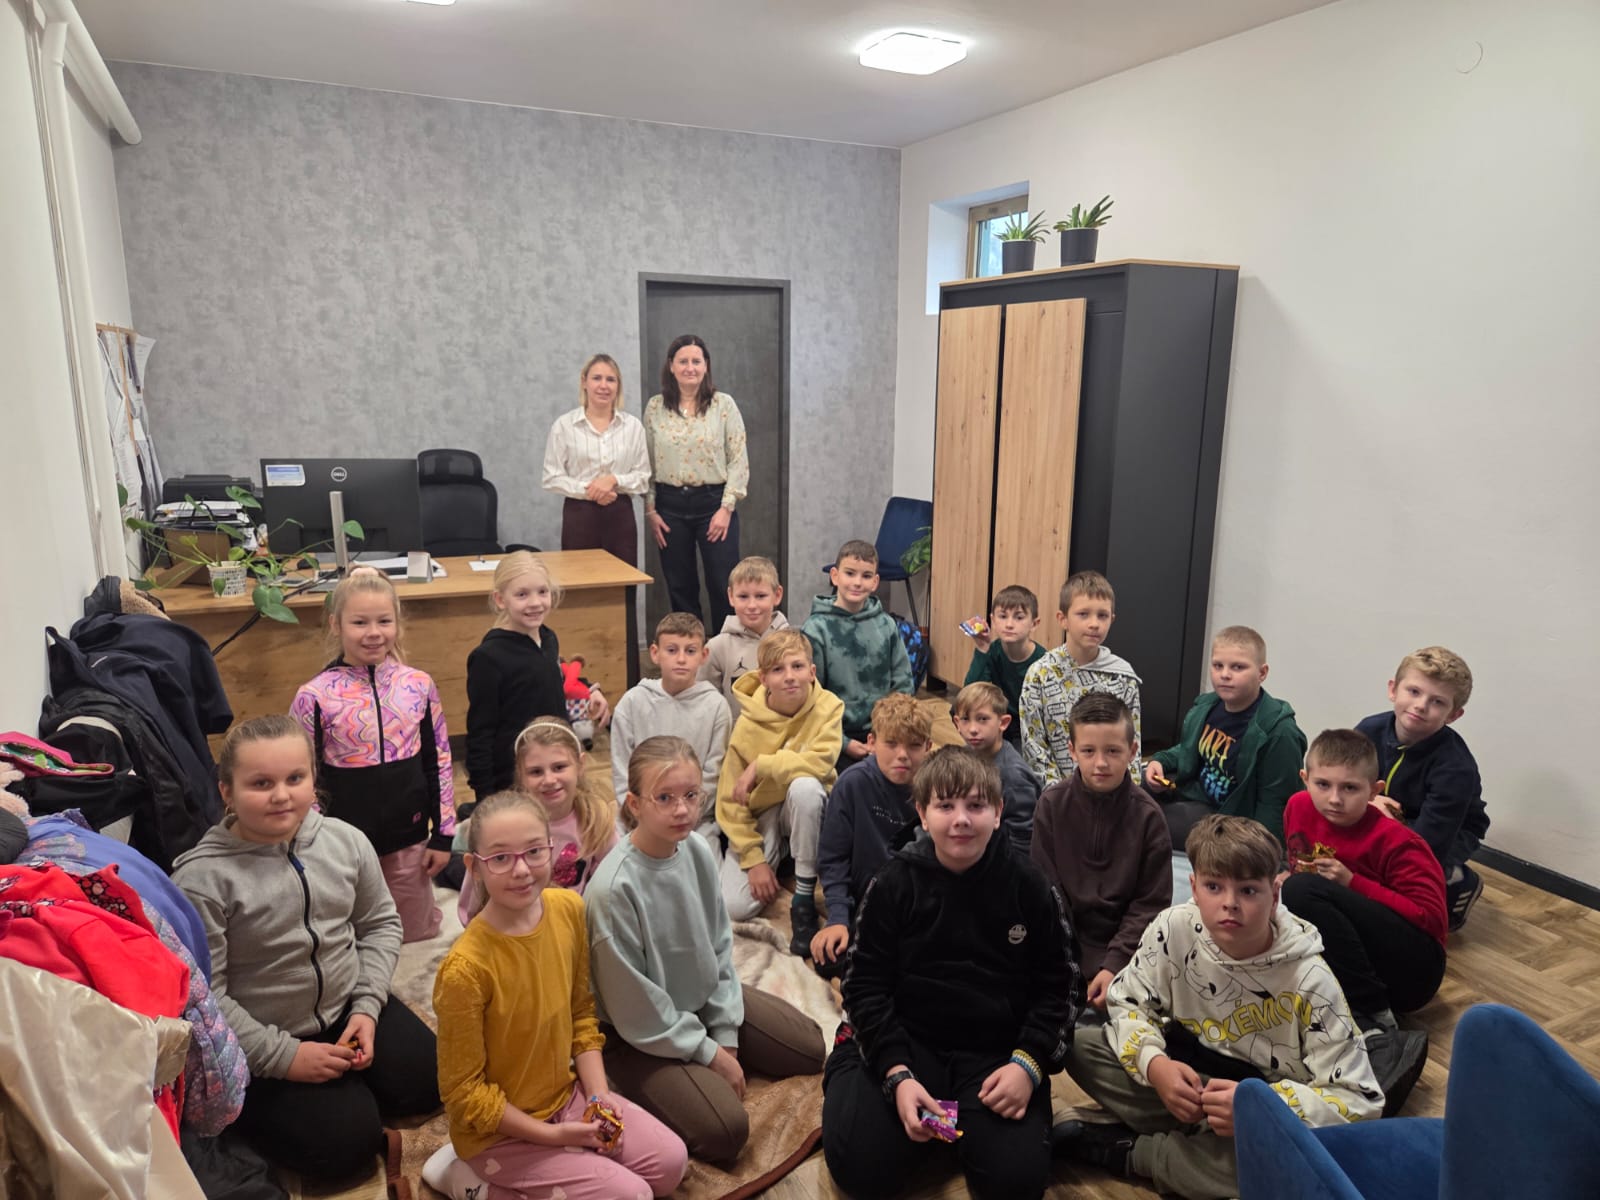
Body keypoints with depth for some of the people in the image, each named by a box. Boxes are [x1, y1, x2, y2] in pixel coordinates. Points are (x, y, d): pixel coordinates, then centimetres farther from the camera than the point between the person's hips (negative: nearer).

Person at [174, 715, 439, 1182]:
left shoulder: (347, 841, -8)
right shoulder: (202, 879, -21)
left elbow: (381, 924, 4)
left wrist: (366, 1007, -8)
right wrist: (284, 1056, -20)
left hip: (347, 1009, 5)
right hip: (259, 1046, -5)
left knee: (428, 1082, 0)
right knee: (345, 1143, -12)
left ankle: (350, 1089, 23)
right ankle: (254, 1111, 15)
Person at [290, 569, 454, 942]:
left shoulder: (419, 685, -4)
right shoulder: (314, 696, -12)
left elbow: (440, 761, 2)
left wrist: (443, 834, 2)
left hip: (409, 837, 2)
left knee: (419, 935, 16)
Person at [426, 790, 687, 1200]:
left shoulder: (569, 908, -11)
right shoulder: (466, 969, -29)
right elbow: (464, 1091, -18)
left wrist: (599, 1094, -5)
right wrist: (551, 1135, -16)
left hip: (565, 1093, 6)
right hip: (499, 1129, -6)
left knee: (670, 1162, 0)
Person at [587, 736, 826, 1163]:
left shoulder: (699, 852, -12)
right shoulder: (613, 888, -31)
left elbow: (720, 947, 0)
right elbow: (637, 1008, -22)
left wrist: (725, 1038, -3)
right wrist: (709, 1054, -13)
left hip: (704, 996, 7)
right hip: (641, 1034, -6)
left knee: (811, 1047, 8)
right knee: (725, 1131, -20)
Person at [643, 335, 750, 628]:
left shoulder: (724, 404, -2)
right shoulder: (655, 407, 4)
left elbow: (739, 460, -3)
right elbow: (646, 462, 7)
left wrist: (727, 507, -10)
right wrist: (650, 510, 1)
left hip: (714, 501, -2)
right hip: (670, 505, 2)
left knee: (724, 587, -1)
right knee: (680, 589, 8)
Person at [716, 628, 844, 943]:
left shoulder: (828, 707, -16)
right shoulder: (748, 725, -15)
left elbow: (820, 762, -31)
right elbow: (731, 799, -11)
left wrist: (760, 766, -27)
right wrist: (754, 859, -15)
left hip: (807, 808, -1)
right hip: (761, 814, 1)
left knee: (804, 786, -37)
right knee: (736, 906, -17)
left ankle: (804, 898, -21)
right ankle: (778, 857, 18)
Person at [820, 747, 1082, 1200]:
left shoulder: (1028, 886, -5)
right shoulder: (894, 884, -7)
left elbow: (1058, 987, 2)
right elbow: (866, 986, -3)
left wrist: (1029, 1064, -12)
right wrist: (897, 1073, -15)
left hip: (997, 1052, 1)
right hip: (906, 1042, 0)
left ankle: (959, 1120, 14)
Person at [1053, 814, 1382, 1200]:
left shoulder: (1308, 978, -24)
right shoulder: (1174, 929, -18)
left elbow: (1361, 1100, -21)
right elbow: (1126, 1001, -4)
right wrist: (1153, 1064, -26)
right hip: (1190, 1071, 3)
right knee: (1082, 1046, -15)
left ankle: (1123, 1151, -16)